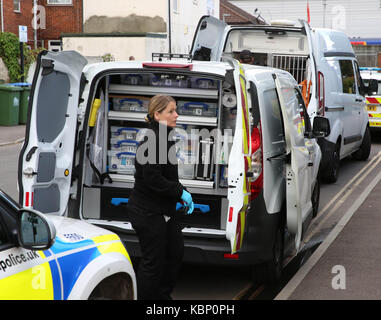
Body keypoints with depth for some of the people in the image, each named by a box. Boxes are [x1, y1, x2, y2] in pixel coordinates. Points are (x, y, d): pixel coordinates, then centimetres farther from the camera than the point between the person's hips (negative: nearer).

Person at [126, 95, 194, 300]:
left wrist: (182, 194, 5)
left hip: (163, 210, 10)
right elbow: (152, 179, -25)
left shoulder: (163, 138, 11)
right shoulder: (153, 140, -20)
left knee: (176, 251, 17)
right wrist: (181, 192, -17)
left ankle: (162, 294, 32)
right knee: (153, 260, -1)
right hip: (147, 212, -10)